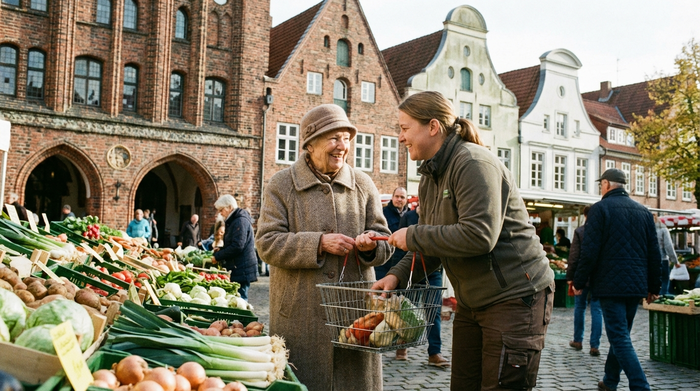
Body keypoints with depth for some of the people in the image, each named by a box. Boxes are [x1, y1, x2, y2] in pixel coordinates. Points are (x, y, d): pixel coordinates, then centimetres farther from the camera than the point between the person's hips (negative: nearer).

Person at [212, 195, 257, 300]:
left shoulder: (240, 221, -14)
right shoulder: (233, 221, 18)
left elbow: (237, 246, -22)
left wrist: (218, 256, -13)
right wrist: (221, 250, 9)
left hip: (242, 269, -10)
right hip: (236, 268, 10)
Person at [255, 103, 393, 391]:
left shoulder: (363, 184, 9)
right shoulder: (282, 185, 1)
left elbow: (384, 242, 11)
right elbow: (267, 243, -7)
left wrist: (371, 245, -13)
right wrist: (319, 243, -17)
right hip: (300, 316, -2)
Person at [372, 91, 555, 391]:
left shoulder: (473, 163, -18)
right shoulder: (430, 177, 10)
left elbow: (479, 236, -29)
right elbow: (431, 246, 12)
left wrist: (412, 236, -20)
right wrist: (397, 275, -4)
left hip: (515, 296, -9)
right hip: (472, 302, 9)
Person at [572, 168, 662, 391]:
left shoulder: (600, 208, -7)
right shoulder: (643, 211, 11)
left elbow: (590, 251, -12)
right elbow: (654, 253, 11)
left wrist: (579, 283, -4)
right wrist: (654, 287, 18)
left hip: (610, 285, -7)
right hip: (637, 286, 7)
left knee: (620, 338, -5)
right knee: (621, 335, 17)